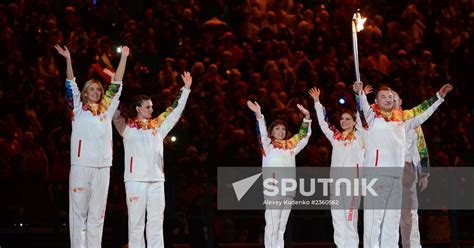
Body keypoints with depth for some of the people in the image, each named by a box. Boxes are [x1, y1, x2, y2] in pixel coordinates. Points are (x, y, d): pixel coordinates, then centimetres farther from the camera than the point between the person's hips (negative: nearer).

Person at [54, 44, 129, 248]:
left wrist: (123, 57, 14)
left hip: (102, 166, 3)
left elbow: (116, 85, 16)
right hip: (81, 164, -3)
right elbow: (70, 85, -1)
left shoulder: (106, 109, 17)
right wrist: (68, 60, -11)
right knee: (79, 210, -3)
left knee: (97, 212, 4)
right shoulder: (78, 108, 9)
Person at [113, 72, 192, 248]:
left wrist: (186, 89, 15)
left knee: (156, 221, 4)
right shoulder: (127, 127, 4)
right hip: (135, 179, -4)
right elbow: (115, 112, -7)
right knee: (136, 221, -3)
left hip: (156, 179, 5)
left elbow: (175, 111, 20)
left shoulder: (157, 126, 17)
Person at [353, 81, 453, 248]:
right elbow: (363, 106, -17)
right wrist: (359, 92, -38)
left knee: (392, 221, 9)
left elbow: (422, 113, 30)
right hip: (376, 173, -6)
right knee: (374, 218, -10)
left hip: (396, 176, 6)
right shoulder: (371, 115, 3)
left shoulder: (401, 118, 19)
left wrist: (439, 97, 31)